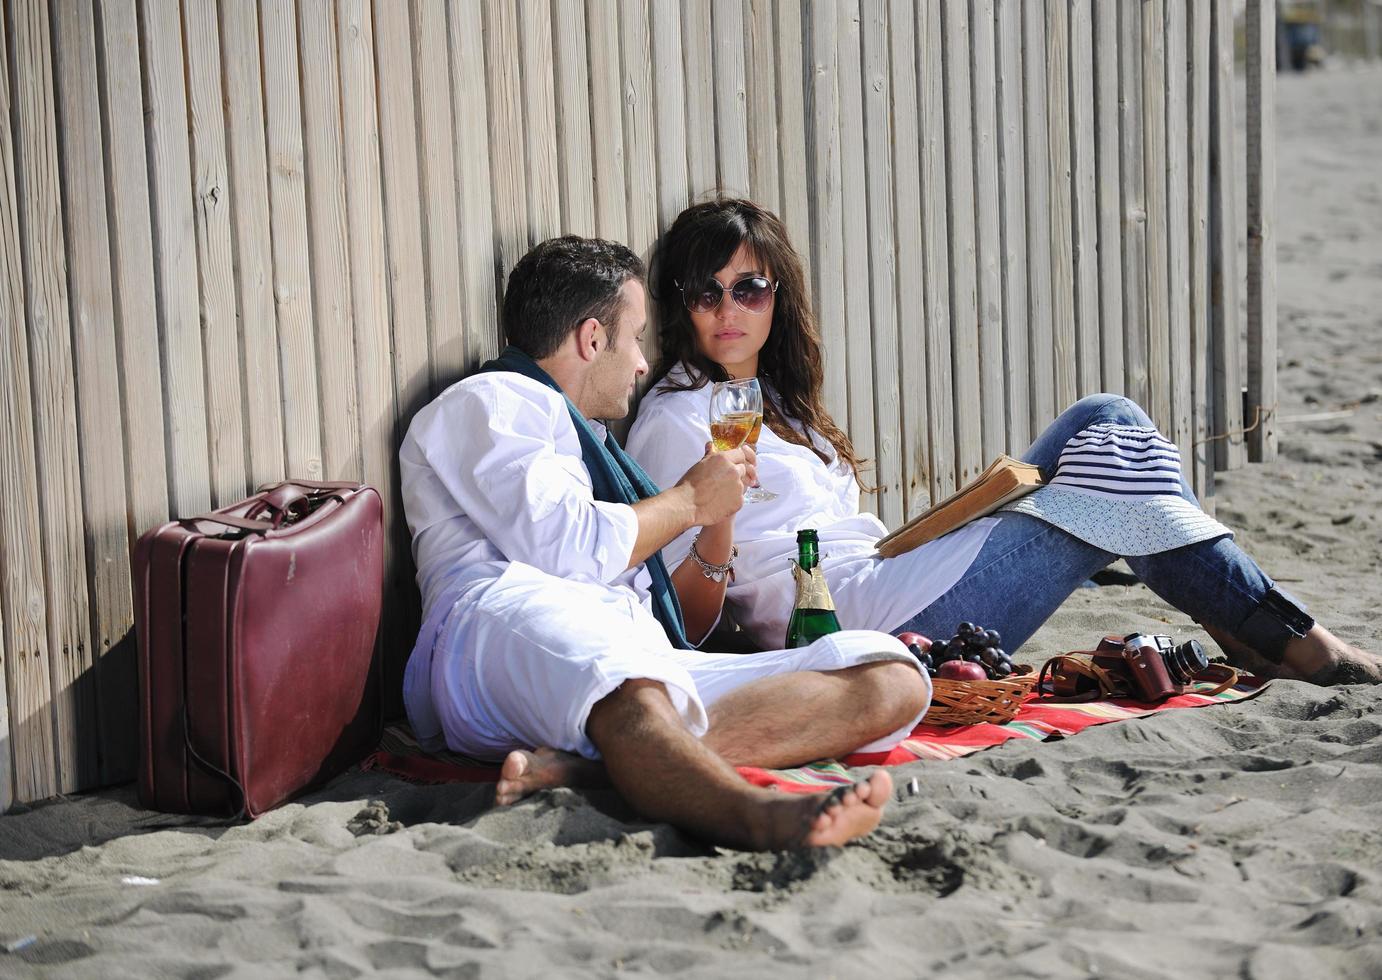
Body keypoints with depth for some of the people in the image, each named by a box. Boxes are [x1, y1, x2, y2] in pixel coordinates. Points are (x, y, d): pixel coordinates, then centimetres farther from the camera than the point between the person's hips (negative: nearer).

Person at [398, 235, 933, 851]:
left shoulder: (593, 448, 40)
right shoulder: (488, 402, 15)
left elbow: (686, 626, 41)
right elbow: (567, 550, -5)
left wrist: (719, 516, 25)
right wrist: (692, 499, 11)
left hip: (649, 664, 7)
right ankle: (757, 815, -73)